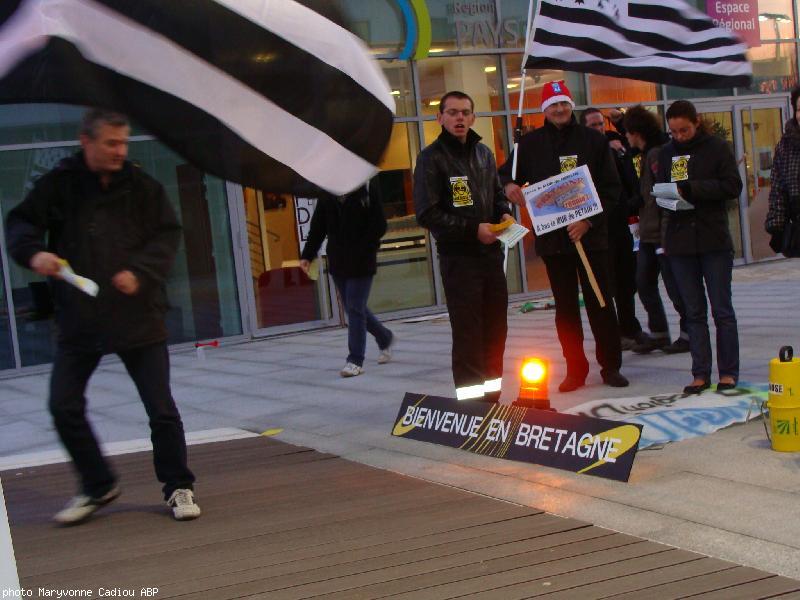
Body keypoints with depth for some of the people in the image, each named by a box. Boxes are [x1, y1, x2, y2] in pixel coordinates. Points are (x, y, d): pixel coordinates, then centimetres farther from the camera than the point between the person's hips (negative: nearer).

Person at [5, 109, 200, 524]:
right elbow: (21, 224, 3)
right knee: (64, 407, 4)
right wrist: (33, 253, -20)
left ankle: (178, 487, 19)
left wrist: (140, 272, -15)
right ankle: (98, 486, 25)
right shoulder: (58, 185, 1)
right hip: (78, 319, 2)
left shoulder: (141, 186, 1)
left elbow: (168, 235, 1)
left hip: (138, 317, -1)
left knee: (161, 410, 0)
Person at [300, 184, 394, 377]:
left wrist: (361, 251, -16)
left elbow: (379, 226, -9)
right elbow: (317, 228, 7)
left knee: (355, 309, -7)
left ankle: (355, 361, 0)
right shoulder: (326, 195, 6)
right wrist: (307, 255, -1)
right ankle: (385, 338, 36)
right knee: (354, 309, 14)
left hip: (361, 263, -5)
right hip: (337, 263, 5)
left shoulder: (366, 192, -7)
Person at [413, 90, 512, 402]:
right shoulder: (431, 158, -6)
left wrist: (505, 213, 3)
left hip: (491, 252, 6)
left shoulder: (484, 153, 13)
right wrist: (473, 230, -17)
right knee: (468, 334, -4)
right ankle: (471, 401, 4)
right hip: (458, 257, -6)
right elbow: (427, 214, -12)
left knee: (496, 330, 10)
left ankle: (492, 396, 22)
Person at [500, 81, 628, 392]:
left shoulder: (594, 140, 2)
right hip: (552, 238, 2)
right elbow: (506, 173, 14)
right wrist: (509, 185, -10)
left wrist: (589, 221, -11)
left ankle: (611, 366, 14)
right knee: (565, 308, 8)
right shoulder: (531, 143, 7)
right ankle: (575, 369, 16)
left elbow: (612, 188, 0)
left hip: (590, 235, -1)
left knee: (600, 303, 3)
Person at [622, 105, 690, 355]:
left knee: (674, 285, -1)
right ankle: (658, 334, 19)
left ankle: (689, 333, 9)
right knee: (644, 283, 11)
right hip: (648, 233, 10)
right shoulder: (647, 154, 15)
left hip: (662, 231, -10)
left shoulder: (657, 154, -14)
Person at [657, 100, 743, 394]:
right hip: (679, 243, 3)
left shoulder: (717, 147, -1)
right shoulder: (666, 152, 10)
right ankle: (700, 373, 12)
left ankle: (728, 372, 10)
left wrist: (692, 188, -16)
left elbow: (733, 186, -7)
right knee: (694, 312, 7)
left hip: (715, 240, -3)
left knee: (722, 310, 1)